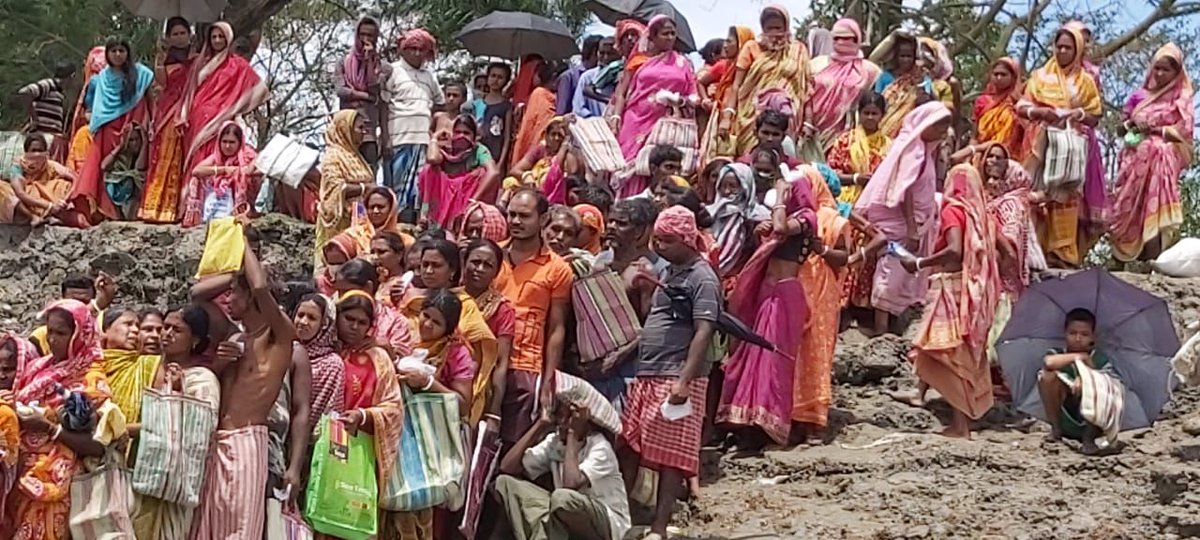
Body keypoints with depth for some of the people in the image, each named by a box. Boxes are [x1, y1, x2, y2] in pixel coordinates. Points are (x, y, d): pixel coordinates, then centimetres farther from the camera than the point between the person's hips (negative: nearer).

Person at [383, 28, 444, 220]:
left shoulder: (429, 75, 18)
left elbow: (439, 104, 25)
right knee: (398, 186, -5)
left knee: (419, 188, 1)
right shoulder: (393, 71, 2)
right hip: (400, 139, -5)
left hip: (424, 139, 5)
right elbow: (383, 107, -2)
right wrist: (385, 140, -8)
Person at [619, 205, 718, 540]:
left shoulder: (702, 278, -10)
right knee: (627, 446, 8)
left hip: (676, 379, -9)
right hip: (647, 374, 9)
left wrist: (685, 380, -25)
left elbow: (703, 332, -18)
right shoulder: (668, 272, 18)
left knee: (669, 456, -3)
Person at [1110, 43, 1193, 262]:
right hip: (1134, 159, 5)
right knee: (1127, 209, -1)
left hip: (1162, 160, -5)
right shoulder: (1141, 95, 17)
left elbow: (1183, 131, -6)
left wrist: (1154, 129, -10)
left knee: (1155, 209, -17)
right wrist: (1131, 125, -2)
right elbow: (1122, 125, 20)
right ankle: (1121, 258, 0)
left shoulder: (1181, 100, 5)